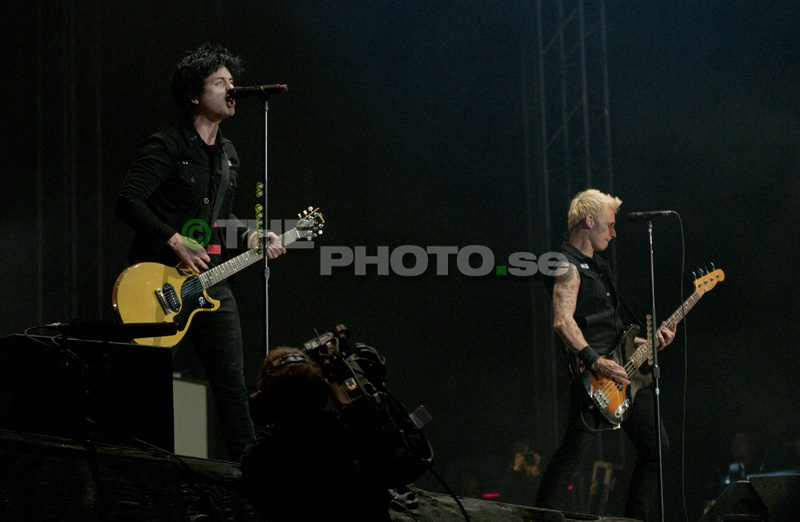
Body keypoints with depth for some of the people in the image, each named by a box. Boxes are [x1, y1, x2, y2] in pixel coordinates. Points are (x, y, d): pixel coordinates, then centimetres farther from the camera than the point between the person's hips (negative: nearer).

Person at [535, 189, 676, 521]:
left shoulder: (598, 267, 24)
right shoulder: (569, 266, -8)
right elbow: (563, 322, -23)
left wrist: (648, 343, 18)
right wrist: (596, 361, -30)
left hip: (622, 373, 10)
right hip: (593, 380, -10)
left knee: (655, 446, 11)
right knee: (574, 449, -17)